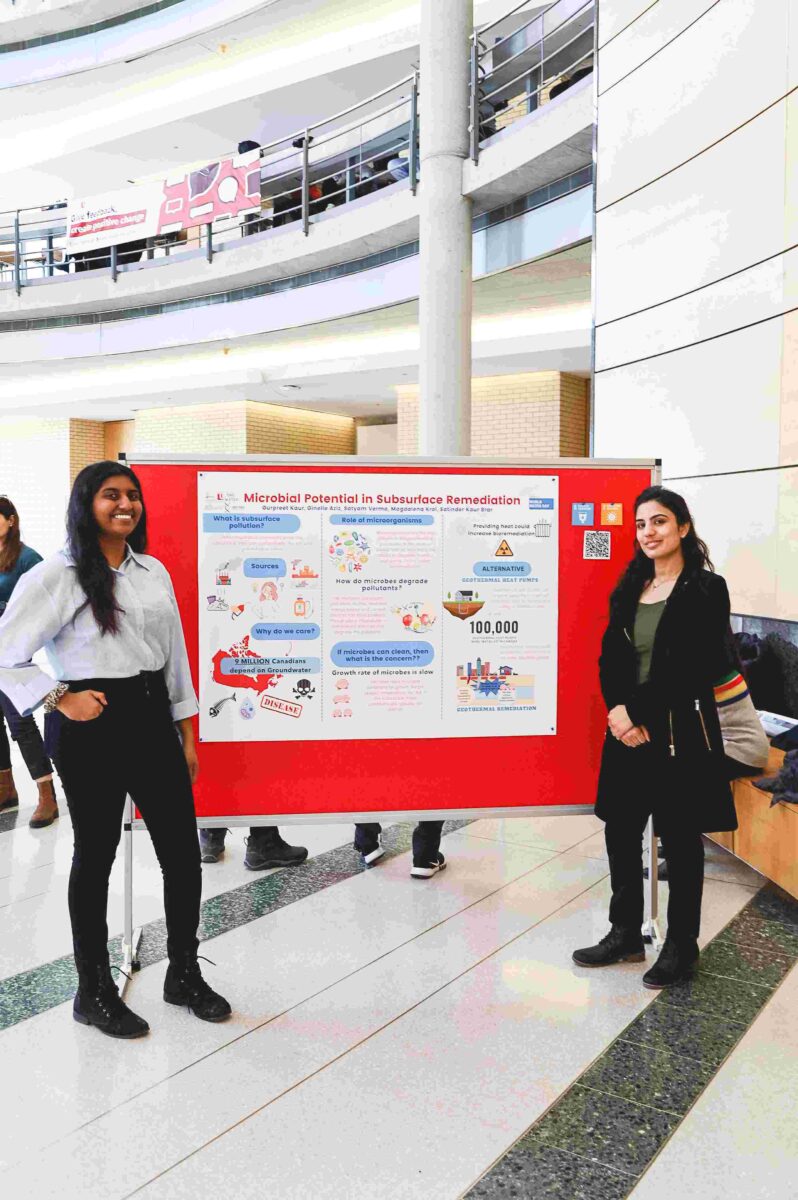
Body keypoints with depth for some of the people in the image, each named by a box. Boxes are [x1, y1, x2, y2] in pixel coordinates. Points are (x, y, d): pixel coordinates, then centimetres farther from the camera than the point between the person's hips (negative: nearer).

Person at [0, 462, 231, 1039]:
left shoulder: (155, 573, 11)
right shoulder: (57, 576, -7)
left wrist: (187, 735, 13)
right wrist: (60, 699, -14)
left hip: (152, 717, 6)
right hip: (91, 725, -5)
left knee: (183, 850, 7)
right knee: (96, 854, 7)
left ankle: (184, 974, 27)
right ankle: (94, 991, 26)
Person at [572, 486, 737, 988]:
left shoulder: (707, 589, -7)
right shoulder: (629, 590, 10)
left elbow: (693, 671, -15)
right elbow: (609, 661, 6)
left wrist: (635, 711, -16)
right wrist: (620, 713, -10)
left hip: (681, 736, -5)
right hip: (628, 729, 6)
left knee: (680, 841, 7)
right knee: (621, 833, 12)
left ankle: (681, 946, 25)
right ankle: (626, 934, 29)